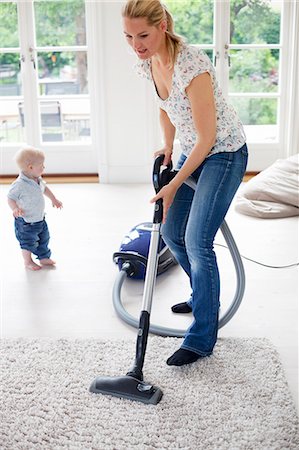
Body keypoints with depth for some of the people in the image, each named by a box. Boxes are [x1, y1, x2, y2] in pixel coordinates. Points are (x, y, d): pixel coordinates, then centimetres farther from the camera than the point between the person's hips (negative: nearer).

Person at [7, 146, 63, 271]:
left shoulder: (38, 180, -3)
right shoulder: (19, 185, -29)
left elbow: (44, 188, 17)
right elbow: (10, 198, -20)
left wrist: (54, 199, 21)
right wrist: (15, 209, -35)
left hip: (40, 218, 8)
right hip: (26, 222, -8)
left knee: (44, 238, 20)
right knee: (28, 242, 8)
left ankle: (44, 258, 39)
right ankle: (28, 262, 30)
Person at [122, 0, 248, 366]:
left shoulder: (191, 65, -29)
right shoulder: (147, 63, -4)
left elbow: (207, 138, -26)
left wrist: (173, 186, -21)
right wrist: (167, 147, 6)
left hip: (223, 153, -9)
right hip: (193, 152, 9)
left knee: (197, 241, -13)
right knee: (171, 231, 13)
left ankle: (201, 339, -1)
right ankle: (205, 297, 36)